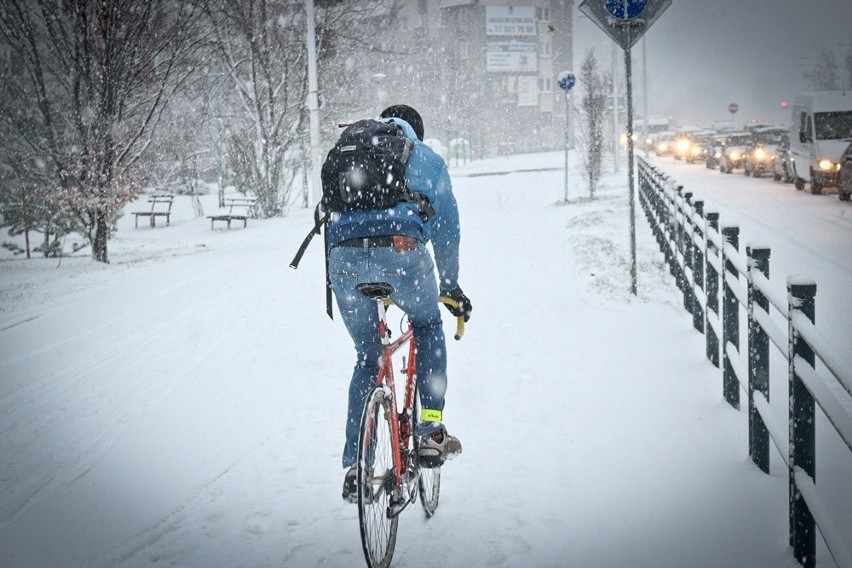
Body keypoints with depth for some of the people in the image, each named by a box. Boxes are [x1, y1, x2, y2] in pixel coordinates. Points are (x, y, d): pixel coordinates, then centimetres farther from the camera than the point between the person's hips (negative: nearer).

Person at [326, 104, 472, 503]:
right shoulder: (427, 159, 25)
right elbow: (446, 223, 22)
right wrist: (450, 284, 30)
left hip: (343, 255, 3)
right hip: (399, 248, -2)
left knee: (366, 358, 18)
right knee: (427, 326, 27)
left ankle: (354, 466, 14)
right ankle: (431, 431, 14)